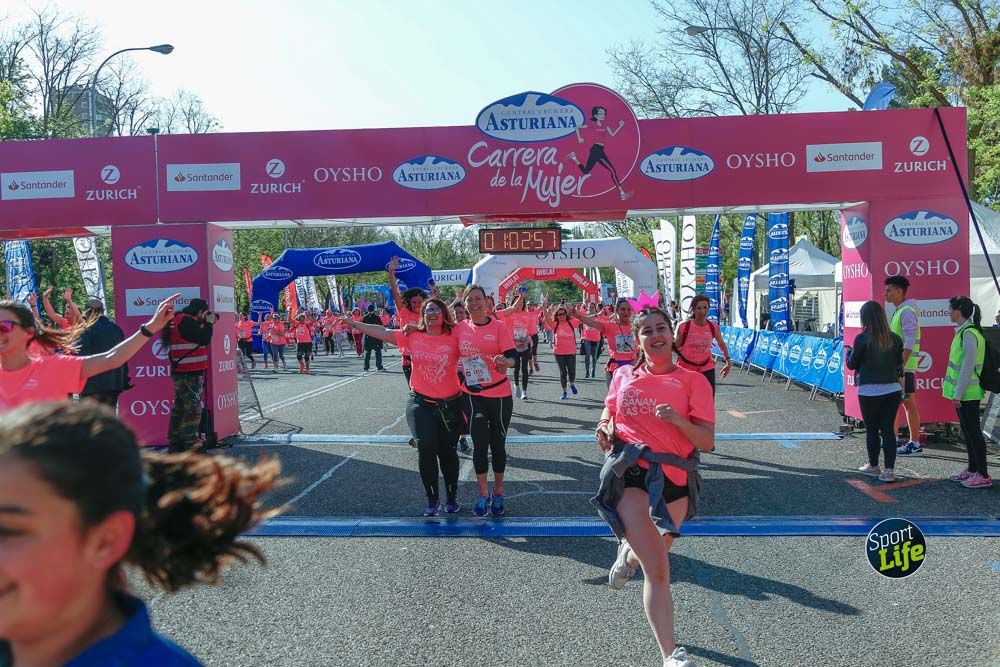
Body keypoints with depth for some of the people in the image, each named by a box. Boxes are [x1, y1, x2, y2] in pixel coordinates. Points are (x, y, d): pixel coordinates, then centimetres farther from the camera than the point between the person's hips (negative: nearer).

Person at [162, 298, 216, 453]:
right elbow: (204, 339, -18)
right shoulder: (186, 321, -16)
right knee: (193, 409, -7)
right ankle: (191, 445, -6)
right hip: (190, 374, -10)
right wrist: (209, 323, -4)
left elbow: (197, 337, 21)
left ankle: (175, 443, 18)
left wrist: (206, 324, 12)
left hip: (181, 373, 10)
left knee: (179, 408, 13)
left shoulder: (177, 320, 15)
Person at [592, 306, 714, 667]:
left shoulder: (693, 381, 0)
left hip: (675, 479, 1)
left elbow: (707, 441, -5)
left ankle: (629, 553, 58)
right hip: (630, 472, -1)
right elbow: (609, 411, 25)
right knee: (658, 570, -12)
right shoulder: (624, 375, 7)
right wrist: (605, 428, 2)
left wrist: (678, 420, -22)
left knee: (655, 555, 22)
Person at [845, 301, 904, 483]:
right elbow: (899, 364, 9)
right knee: (888, 429, 6)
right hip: (892, 389, 4)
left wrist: (849, 351, 16)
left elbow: (852, 364, -2)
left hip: (869, 391, -4)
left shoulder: (862, 339, -11)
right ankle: (889, 470, 3)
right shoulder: (894, 339, 2)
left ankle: (873, 466, 24)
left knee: (872, 429, 11)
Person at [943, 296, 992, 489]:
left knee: (973, 432, -4)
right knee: (968, 431, 16)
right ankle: (972, 470, 26)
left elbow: (968, 366, -21)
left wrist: (958, 394, -19)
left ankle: (983, 475, 1)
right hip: (965, 393, 10)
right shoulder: (964, 331, 12)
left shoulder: (969, 334, -18)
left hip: (967, 394, -10)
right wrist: (956, 392, 19)